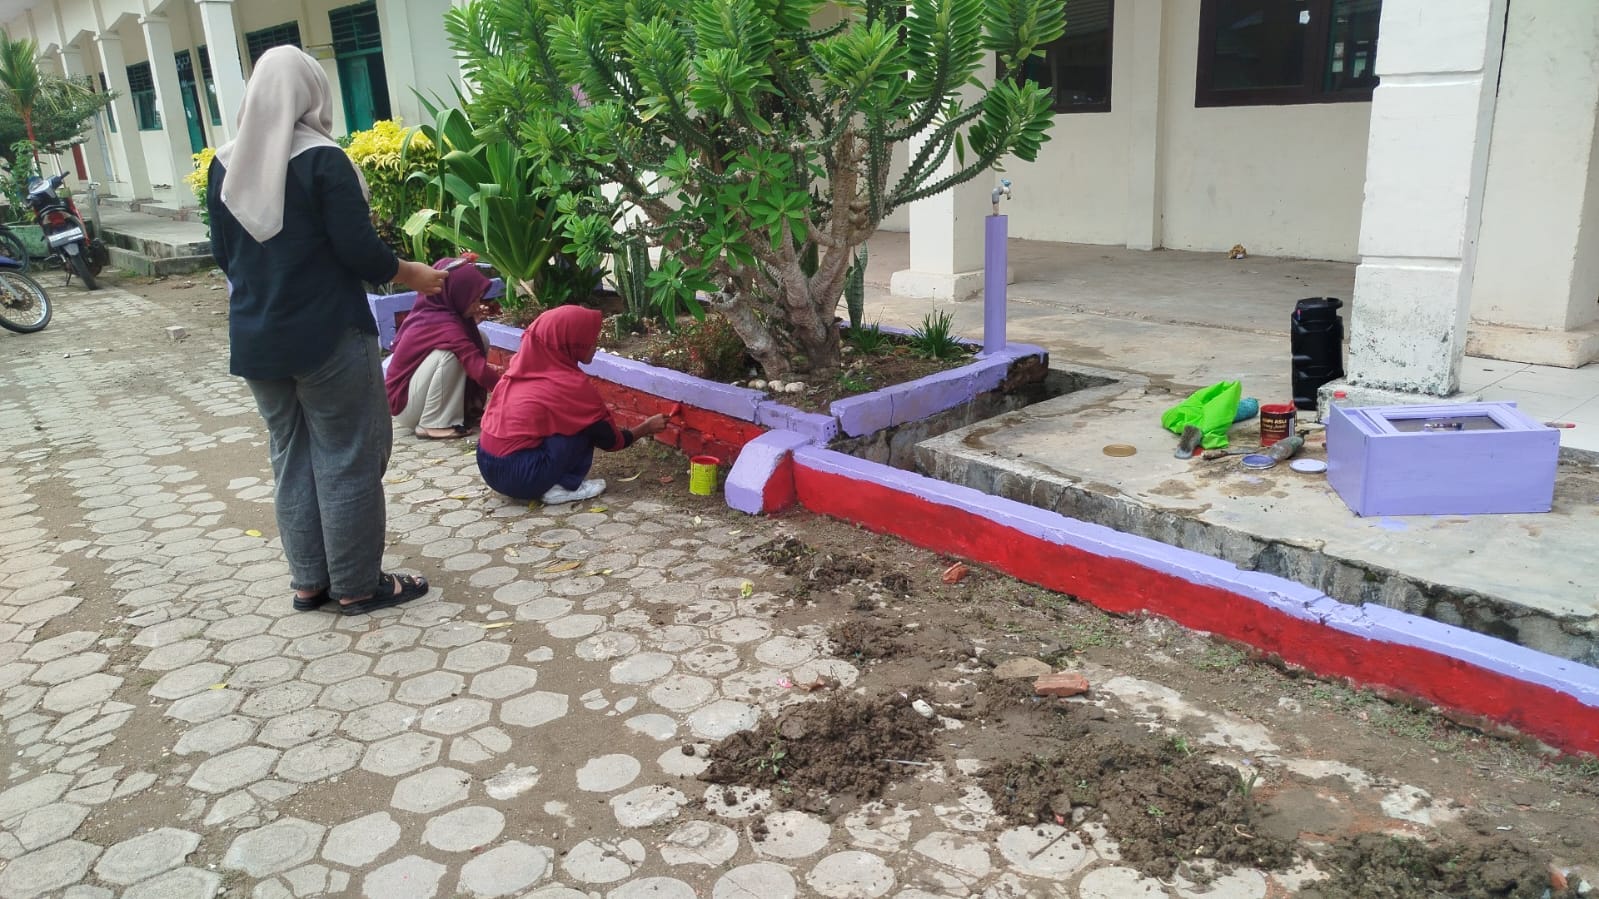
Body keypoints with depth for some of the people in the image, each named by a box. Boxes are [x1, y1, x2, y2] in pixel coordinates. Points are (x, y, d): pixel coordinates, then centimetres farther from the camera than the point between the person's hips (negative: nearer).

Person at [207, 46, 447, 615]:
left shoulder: (225, 166, 5)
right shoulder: (322, 160, -13)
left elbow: (223, 254, 12)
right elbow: (359, 250, -15)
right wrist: (412, 275, 2)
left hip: (254, 339, 6)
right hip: (327, 336, -6)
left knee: (292, 457, 15)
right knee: (347, 459, 4)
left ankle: (308, 581, 22)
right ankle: (357, 586, 11)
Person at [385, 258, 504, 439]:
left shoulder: (432, 312, -1)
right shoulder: (443, 324, -28)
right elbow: (480, 370, -32)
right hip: (405, 403, -9)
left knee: (479, 339, 1)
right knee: (449, 353, -31)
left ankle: (458, 408, 5)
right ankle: (432, 424, -20)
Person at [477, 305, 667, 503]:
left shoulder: (524, 366, 6)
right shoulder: (571, 385, -12)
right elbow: (610, 439, 2)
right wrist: (646, 428, 20)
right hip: (519, 474, -7)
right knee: (586, 428, -1)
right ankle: (562, 487, 1)